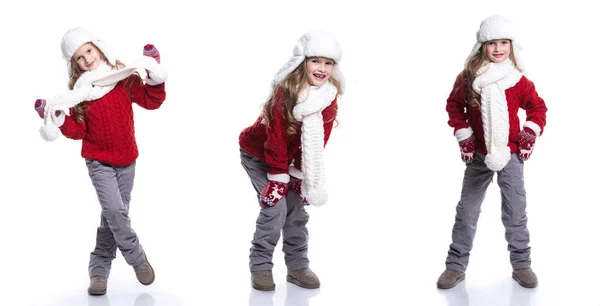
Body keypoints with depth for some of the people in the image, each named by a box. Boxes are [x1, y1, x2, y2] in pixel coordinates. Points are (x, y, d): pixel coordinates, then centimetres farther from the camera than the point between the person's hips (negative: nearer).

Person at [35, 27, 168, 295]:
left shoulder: (124, 78, -4)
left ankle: (99, 270, 21)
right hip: (99, 162, -2)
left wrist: (155, 75, -14)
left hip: (126, 160, 2)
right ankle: (137, 258, 3)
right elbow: (78, 131, -7)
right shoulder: (78, 92, -6)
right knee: (114, 210, -18)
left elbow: (151, 101, -2)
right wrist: (57, 119, -22)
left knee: (113, 215, 8)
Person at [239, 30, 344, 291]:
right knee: (275, 207, -15)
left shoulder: (330, 97, -14)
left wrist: (300, 176, -9)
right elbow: (276, 141, -27)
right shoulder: (285, 94, -32)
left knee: (297, 208, 2)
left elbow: (318, 143, -9)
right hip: (257, 155, -5)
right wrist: (278, 179, -23)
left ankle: (298, 266, 14)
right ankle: (260, 266, -2)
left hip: (291, 157, 6)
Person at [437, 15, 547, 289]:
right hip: (479, 155, 1)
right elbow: (454, 105, 5)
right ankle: (455, 266, 16)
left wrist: (530, 134, -5)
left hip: (511, 154, -1)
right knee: (466, 211, 6)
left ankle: (521, 265, 18)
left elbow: (537, 107, 6)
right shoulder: (469, 78, -6)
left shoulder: (519, 81, -7)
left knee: (515, 213, 3)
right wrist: (463, 135, -2)